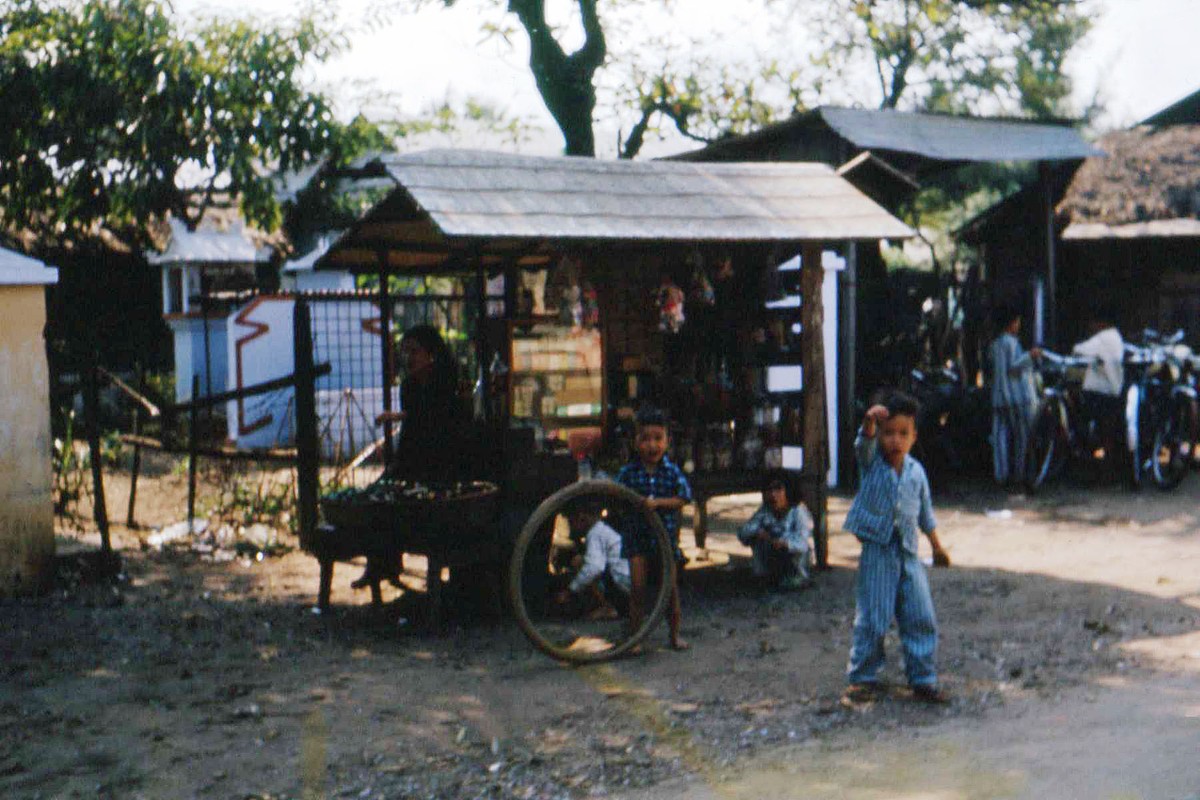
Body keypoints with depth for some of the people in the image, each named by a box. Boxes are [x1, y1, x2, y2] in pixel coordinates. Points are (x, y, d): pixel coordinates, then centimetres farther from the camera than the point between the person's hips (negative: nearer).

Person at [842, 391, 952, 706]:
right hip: (877, 551, -3)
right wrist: (870, 421, -51)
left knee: (921, 618, 3)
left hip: (908, 553, 3)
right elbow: (863, 443, -29)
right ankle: (862, 678, 12)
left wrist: (937, 546, 26)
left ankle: (923, 679, 15)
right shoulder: (871, 461, -5)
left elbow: (925, 512, 18)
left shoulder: (916, 470, 5)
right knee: (872, 620, -1)